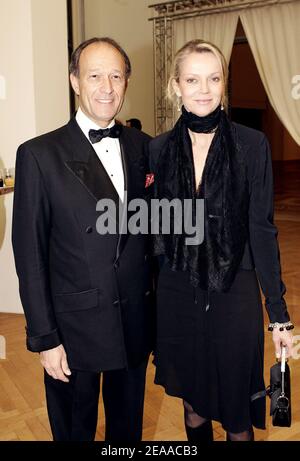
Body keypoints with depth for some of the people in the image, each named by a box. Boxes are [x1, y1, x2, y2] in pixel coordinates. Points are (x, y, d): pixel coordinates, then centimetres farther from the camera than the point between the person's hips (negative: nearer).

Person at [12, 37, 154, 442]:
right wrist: (44, 338, -10)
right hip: (74, 325, -3)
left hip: (136, 321, 4)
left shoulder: (143, 147, 2)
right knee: (74, 428, 19)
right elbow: (29, 253, -10)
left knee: (128, 424, 23)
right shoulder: (40, 154, -11)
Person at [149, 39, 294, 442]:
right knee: (192, 403, 19)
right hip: (176, 292, 3)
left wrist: (279, 312, -7)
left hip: (234, 292, -2)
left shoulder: (252, 145, -7)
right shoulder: (159, 148, 1)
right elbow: (156, 227, 6)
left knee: (236, 413, 11)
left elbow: (262, 229, -7)